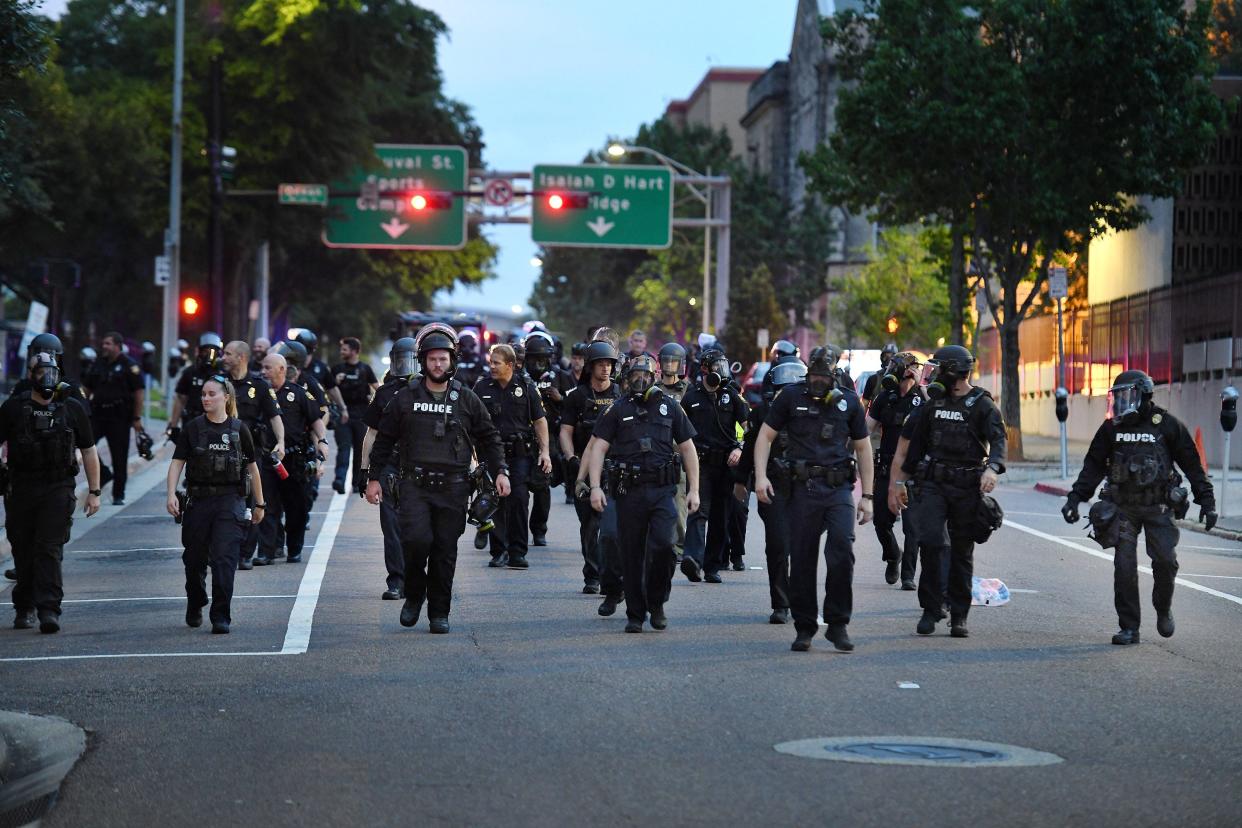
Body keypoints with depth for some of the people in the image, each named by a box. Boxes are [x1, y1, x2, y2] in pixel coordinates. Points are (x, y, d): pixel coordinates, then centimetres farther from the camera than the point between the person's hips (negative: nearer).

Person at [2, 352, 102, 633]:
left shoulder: (72, 408, 4)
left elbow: (89, 451, 10)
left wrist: (94, 492, 7)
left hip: (58, 489, -1)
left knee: (50, 550, -11)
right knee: (23, 551, 7)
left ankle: (49, 610, -16)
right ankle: (24, 608, 22)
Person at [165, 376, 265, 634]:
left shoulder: (239, 429, 2)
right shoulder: (193, 429, 3)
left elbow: (252, 468, 10)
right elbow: (177, 463, -1)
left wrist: (259, 504, 14)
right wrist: (171, 494, -15)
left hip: (230, 501, -1)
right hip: (198, 501, 1)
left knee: (224, 558, -11)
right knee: (194, 559, 10)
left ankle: (221, 617, -9)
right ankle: (194, 607, 35)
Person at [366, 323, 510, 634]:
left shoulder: (467, 400, 8)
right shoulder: (405, 398, 6)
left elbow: (489, 439, 14)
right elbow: (384, 439, 12)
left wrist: (500, 472, 2)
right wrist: (374, 477, 8)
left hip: (452, 489, 1)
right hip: (415, 485, -1)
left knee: (445, 551, 2)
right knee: (417, 540, -18)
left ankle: (439, 613, 12)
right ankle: (414, 596, 6)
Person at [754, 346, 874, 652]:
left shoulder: (849, 401, 8)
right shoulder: (791, 396, 5)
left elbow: (863, 448, 14)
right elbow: (766, 435, 7)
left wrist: (867, 496, 10)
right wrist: (761, 476, -7)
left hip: (839, 489, 0)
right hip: (803, 487, 0)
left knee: (842, 551, -16)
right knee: (802, 559, 2)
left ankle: (838, 624, -6)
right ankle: (804, 627, 13)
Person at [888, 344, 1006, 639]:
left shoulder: (982, 406, 0)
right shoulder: (931, 404, 11)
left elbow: (998, 440, -15)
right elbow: (906, 444, 15)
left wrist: (993, 468, -36)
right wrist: (896, 484, 9)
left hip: (967, 489, -2)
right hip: (932, 484, 2)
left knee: (962, 553, 5)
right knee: (932, 542, -16)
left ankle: (959, 617, 12)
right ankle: (931, 609, -7)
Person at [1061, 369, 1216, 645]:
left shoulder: (1168, 425, -2)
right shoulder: (1111, 428, 5)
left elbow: (1192, 465, 2)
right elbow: (1094, 465, 10)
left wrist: (1207, 501, -2)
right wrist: (1075, 498, 1)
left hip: (1158, 508, -2)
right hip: (1123, 507, 2)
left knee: (1165, 560, -9)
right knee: (1124, 566, -6)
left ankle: (1163, 609, 19)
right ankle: (1129, 628, 0)